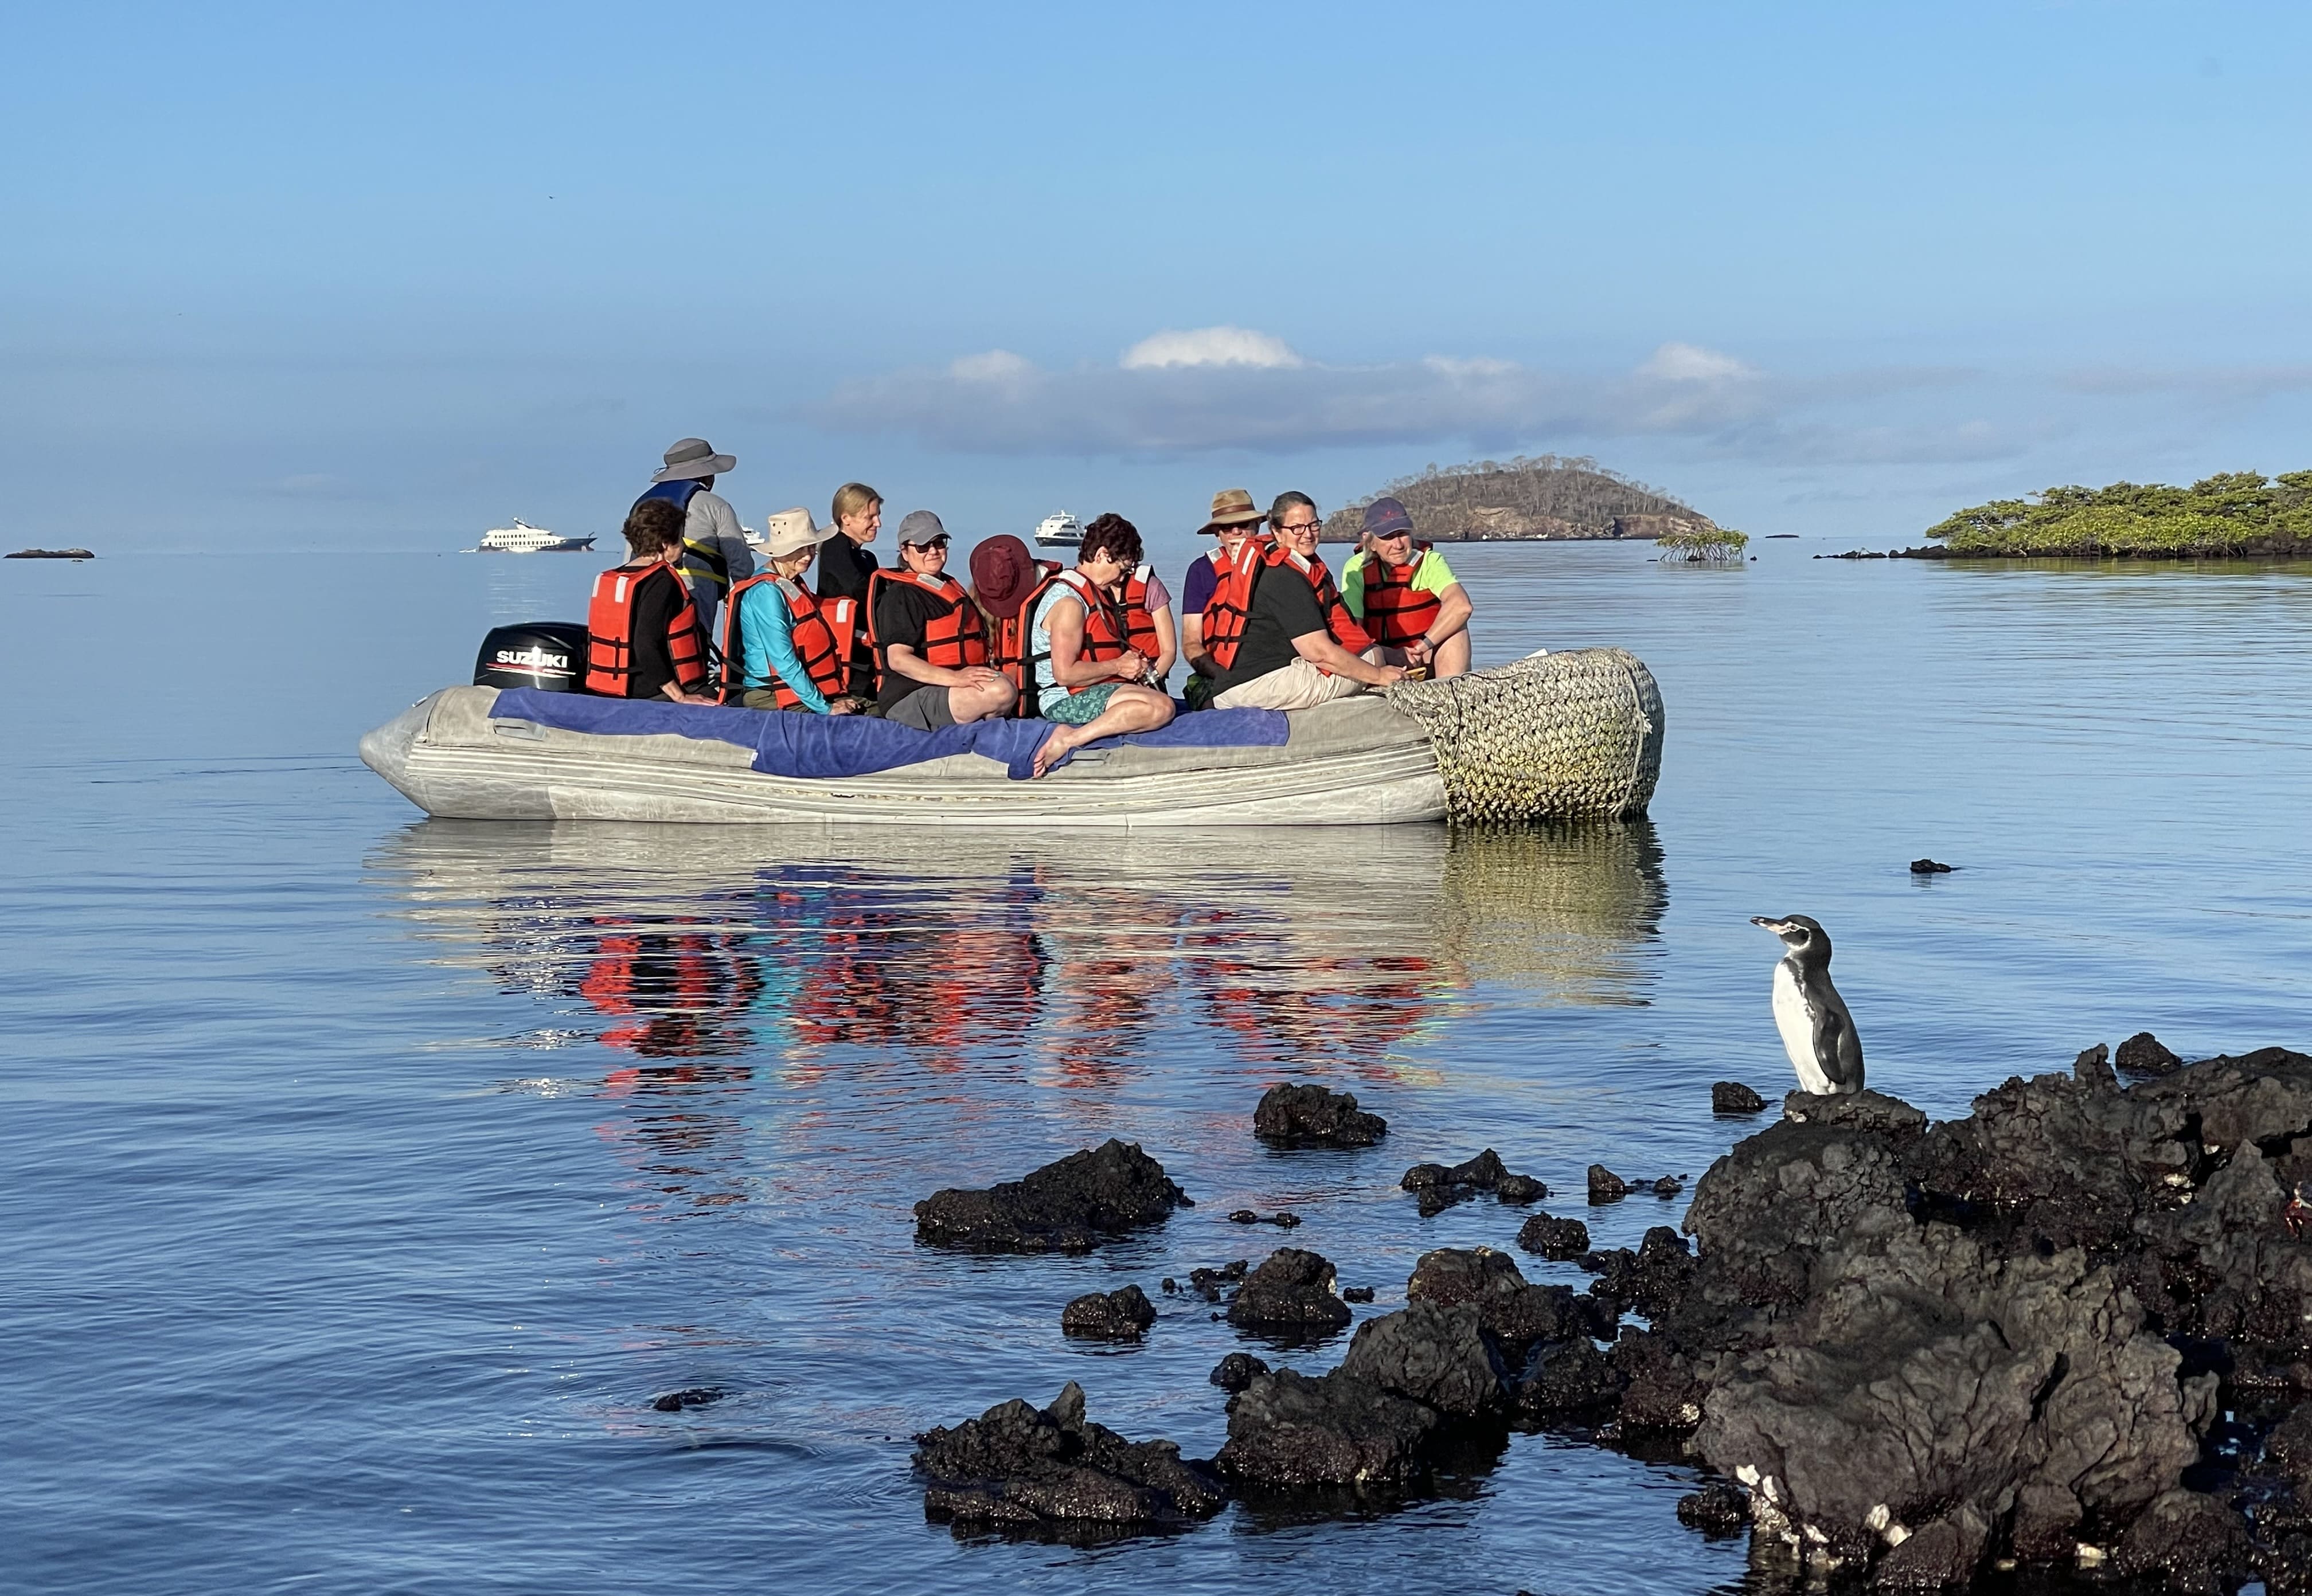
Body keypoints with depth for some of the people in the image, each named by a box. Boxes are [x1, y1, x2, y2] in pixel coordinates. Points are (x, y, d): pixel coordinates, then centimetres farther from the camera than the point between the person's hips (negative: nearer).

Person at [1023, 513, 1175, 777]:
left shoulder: (1095, 593, 18)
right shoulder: (1068, 602, -15)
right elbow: (1065, 674, -22)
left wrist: (1132, 662, 10)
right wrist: (1119, 667, -11)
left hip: (1091, 693, 11)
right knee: (1160, 707, -28)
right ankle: (1069, 740, -27)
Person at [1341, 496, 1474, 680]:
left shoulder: (1429, 562, -8)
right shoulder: (1357, 570, -5)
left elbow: (1461, 606, -28)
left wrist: (1422, 647, -31)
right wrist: (1393, 655, -29)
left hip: (1428, 662, 0)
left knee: (1455, 621, -25)